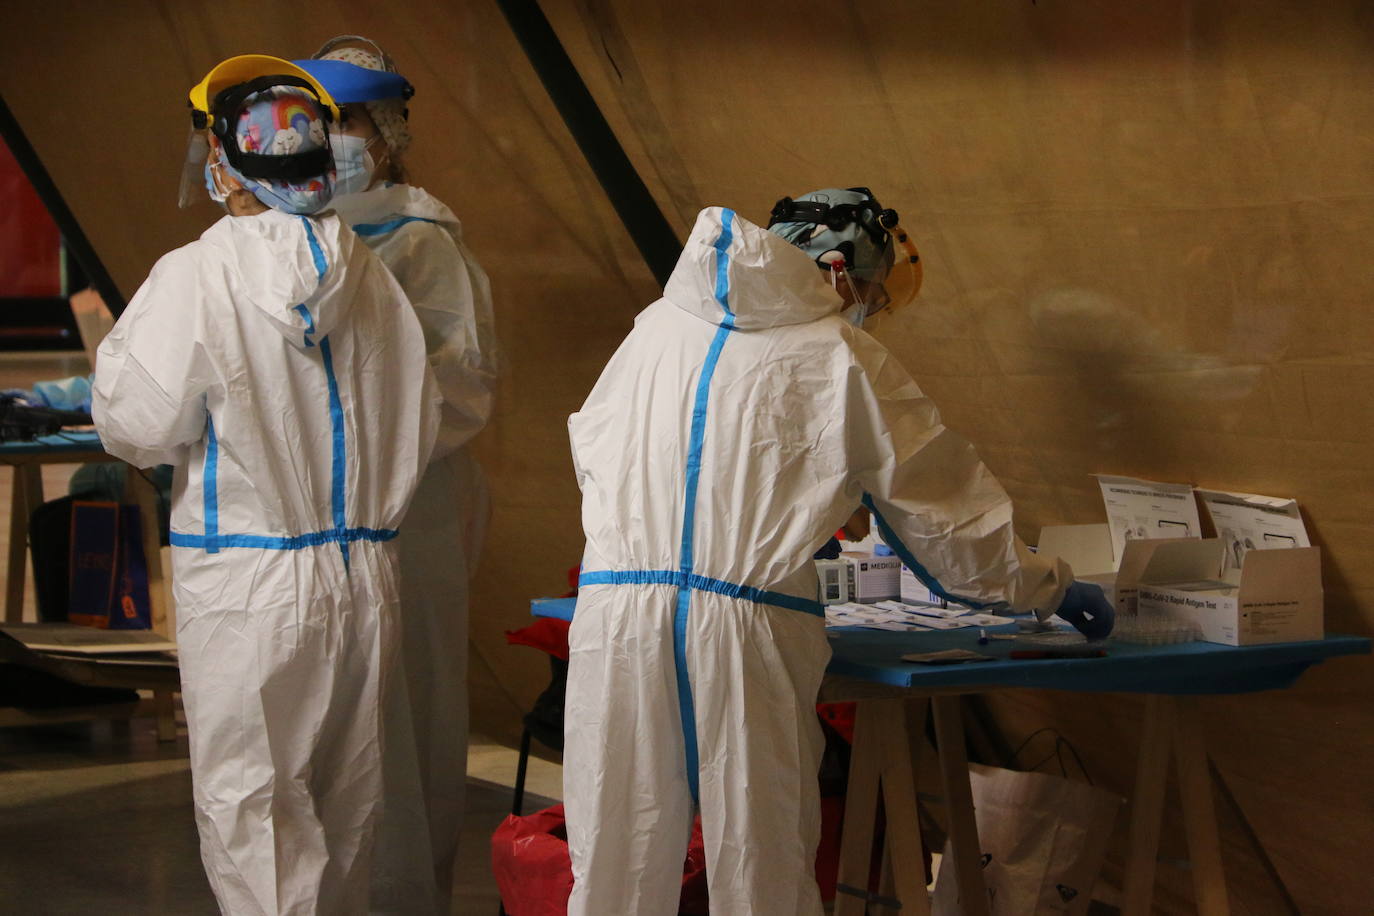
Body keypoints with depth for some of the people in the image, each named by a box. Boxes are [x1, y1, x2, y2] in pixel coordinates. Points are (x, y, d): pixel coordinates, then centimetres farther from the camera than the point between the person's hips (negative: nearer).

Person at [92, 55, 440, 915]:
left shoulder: (198, 277, -13)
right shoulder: (373, 277, 3)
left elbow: (139, 424, -10)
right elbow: (421, 424, 8)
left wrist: (111, 347, 8)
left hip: (248, 583, -5)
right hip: (363, 572, 5)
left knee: (248, 802, 1)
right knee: (346, 798, 16)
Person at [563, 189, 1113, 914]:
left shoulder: (656, 327, 15)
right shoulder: (841, 357, 5)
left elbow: (591, 445, 28)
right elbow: (938, 497, 10)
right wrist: (1050, 588, 23)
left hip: (616, 603, 3)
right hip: (748, 624, -3)